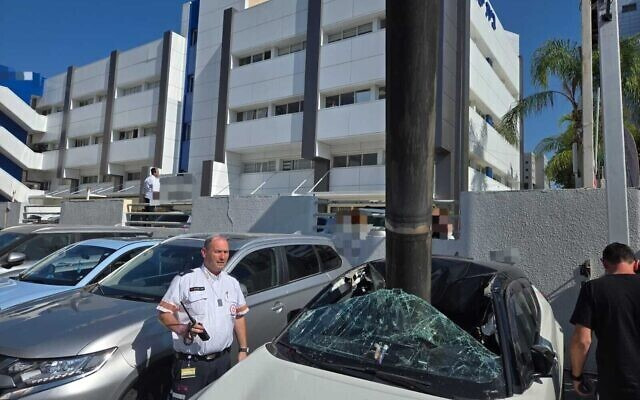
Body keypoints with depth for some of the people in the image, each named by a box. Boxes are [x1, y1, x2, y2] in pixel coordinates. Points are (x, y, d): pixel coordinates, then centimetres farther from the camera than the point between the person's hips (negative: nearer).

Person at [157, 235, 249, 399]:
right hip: (190, 364, -4)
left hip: (223, 361, 5)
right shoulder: (185, 280, -7)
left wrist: (243, 350, 12)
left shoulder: (232, 283, 10)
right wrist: (183, 329, -23)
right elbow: (164, 312, -6)